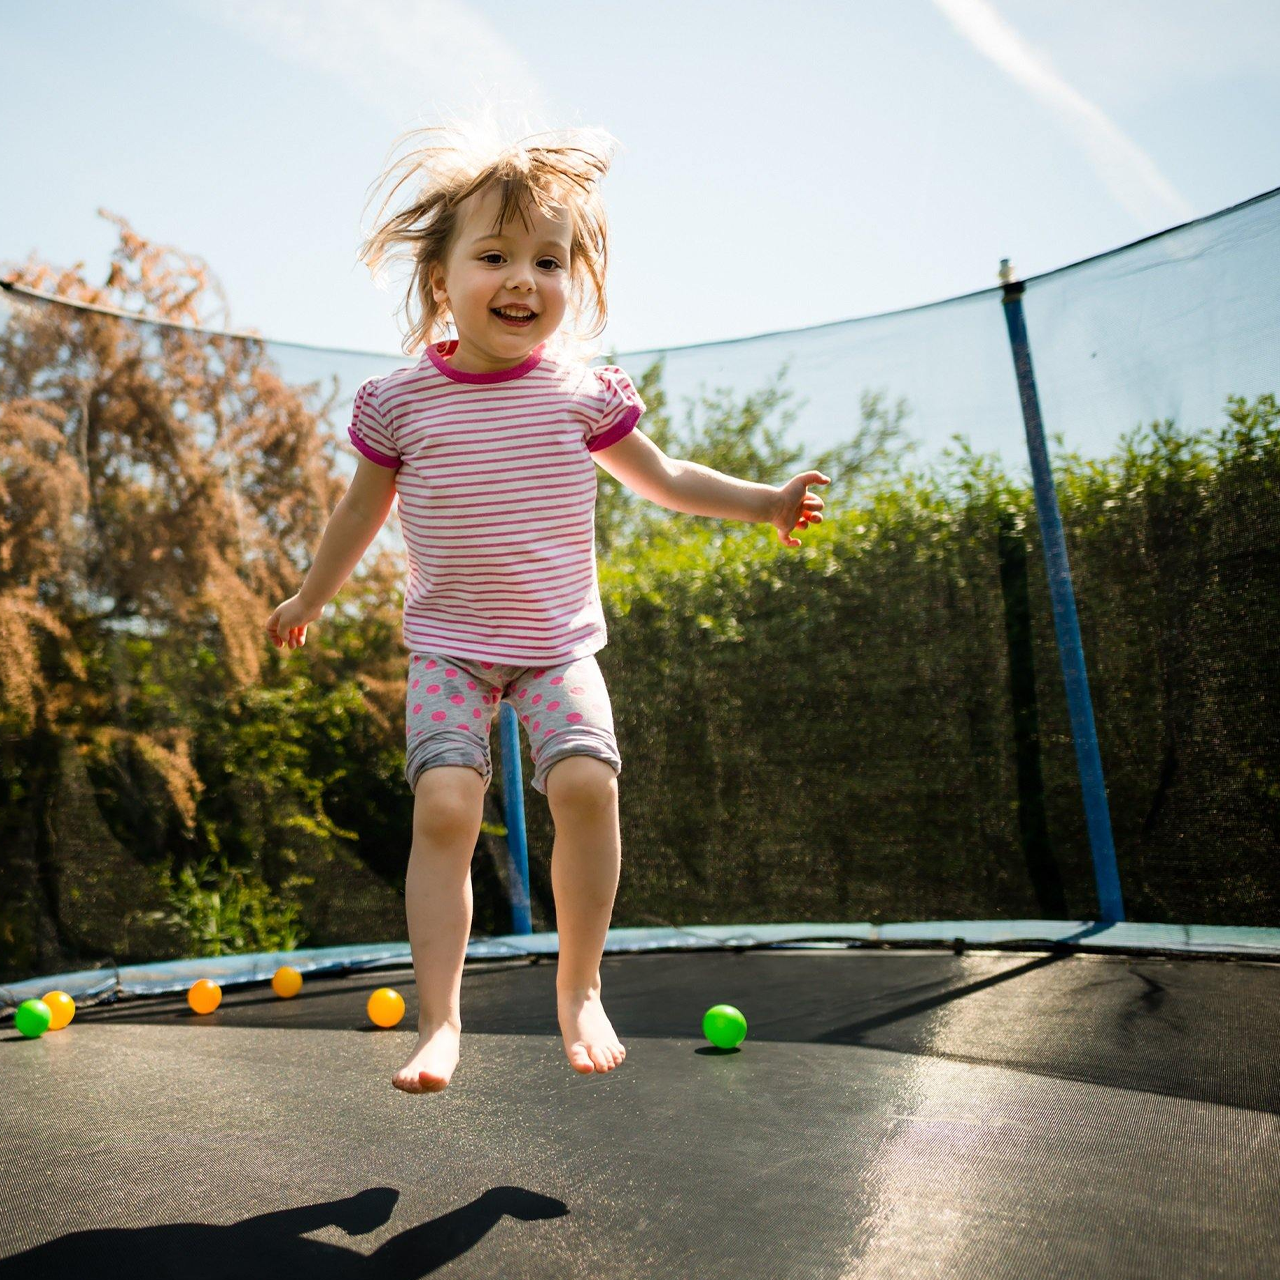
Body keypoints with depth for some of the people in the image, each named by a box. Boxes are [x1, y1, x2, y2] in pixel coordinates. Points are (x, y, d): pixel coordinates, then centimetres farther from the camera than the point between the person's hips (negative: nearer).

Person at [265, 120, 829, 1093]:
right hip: (448, 645, 0)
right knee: (445, 804, -18)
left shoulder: (583, 393, 0)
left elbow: (662, 477, 14)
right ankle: (440, 1020, -5)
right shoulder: (401, 401, -2)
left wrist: (764, 501, 8)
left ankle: (580, 988, 0)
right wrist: (310, 599, 23)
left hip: (558, 643, 1)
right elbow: (362, 512, 13)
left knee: (587, 781, -21)